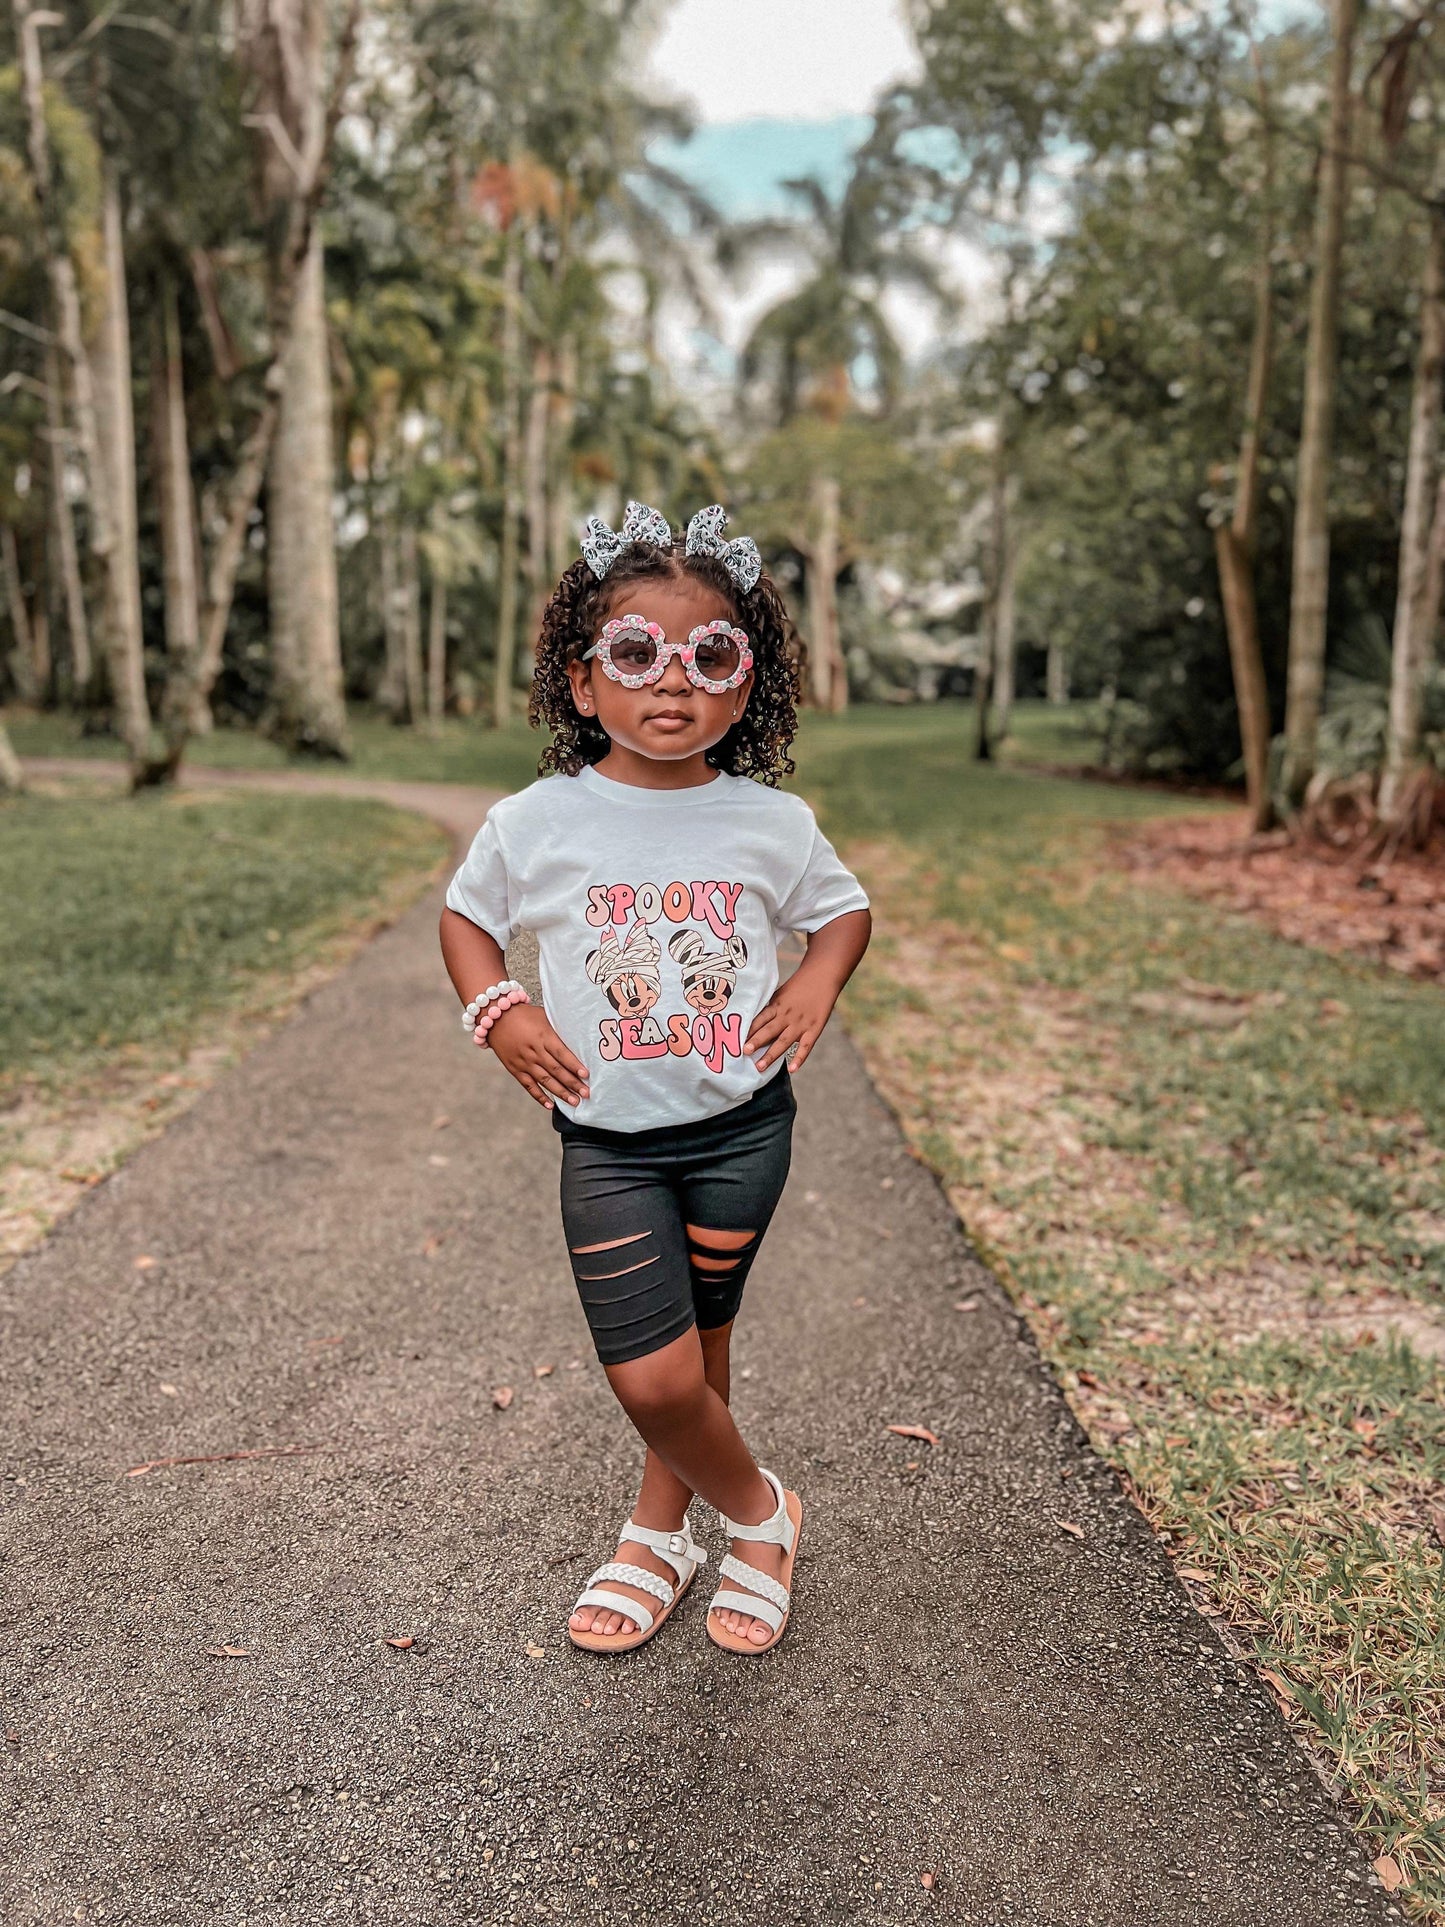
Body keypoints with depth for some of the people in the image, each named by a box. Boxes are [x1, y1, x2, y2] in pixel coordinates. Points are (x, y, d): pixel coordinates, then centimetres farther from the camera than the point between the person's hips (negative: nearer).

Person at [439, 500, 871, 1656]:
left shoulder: (772, 824, -6)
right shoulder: (535, 824, -9)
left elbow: (846, 908, 12)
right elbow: (466, 913, 9)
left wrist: (819, 982, -8)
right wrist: (497, 1010, -8)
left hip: (741, 1126, 1)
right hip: (608, 1139, -1)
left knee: (699, 1343, 15)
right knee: (653, 1377, -6)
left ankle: (659, 1531, 42)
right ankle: (759, 1511, 26)